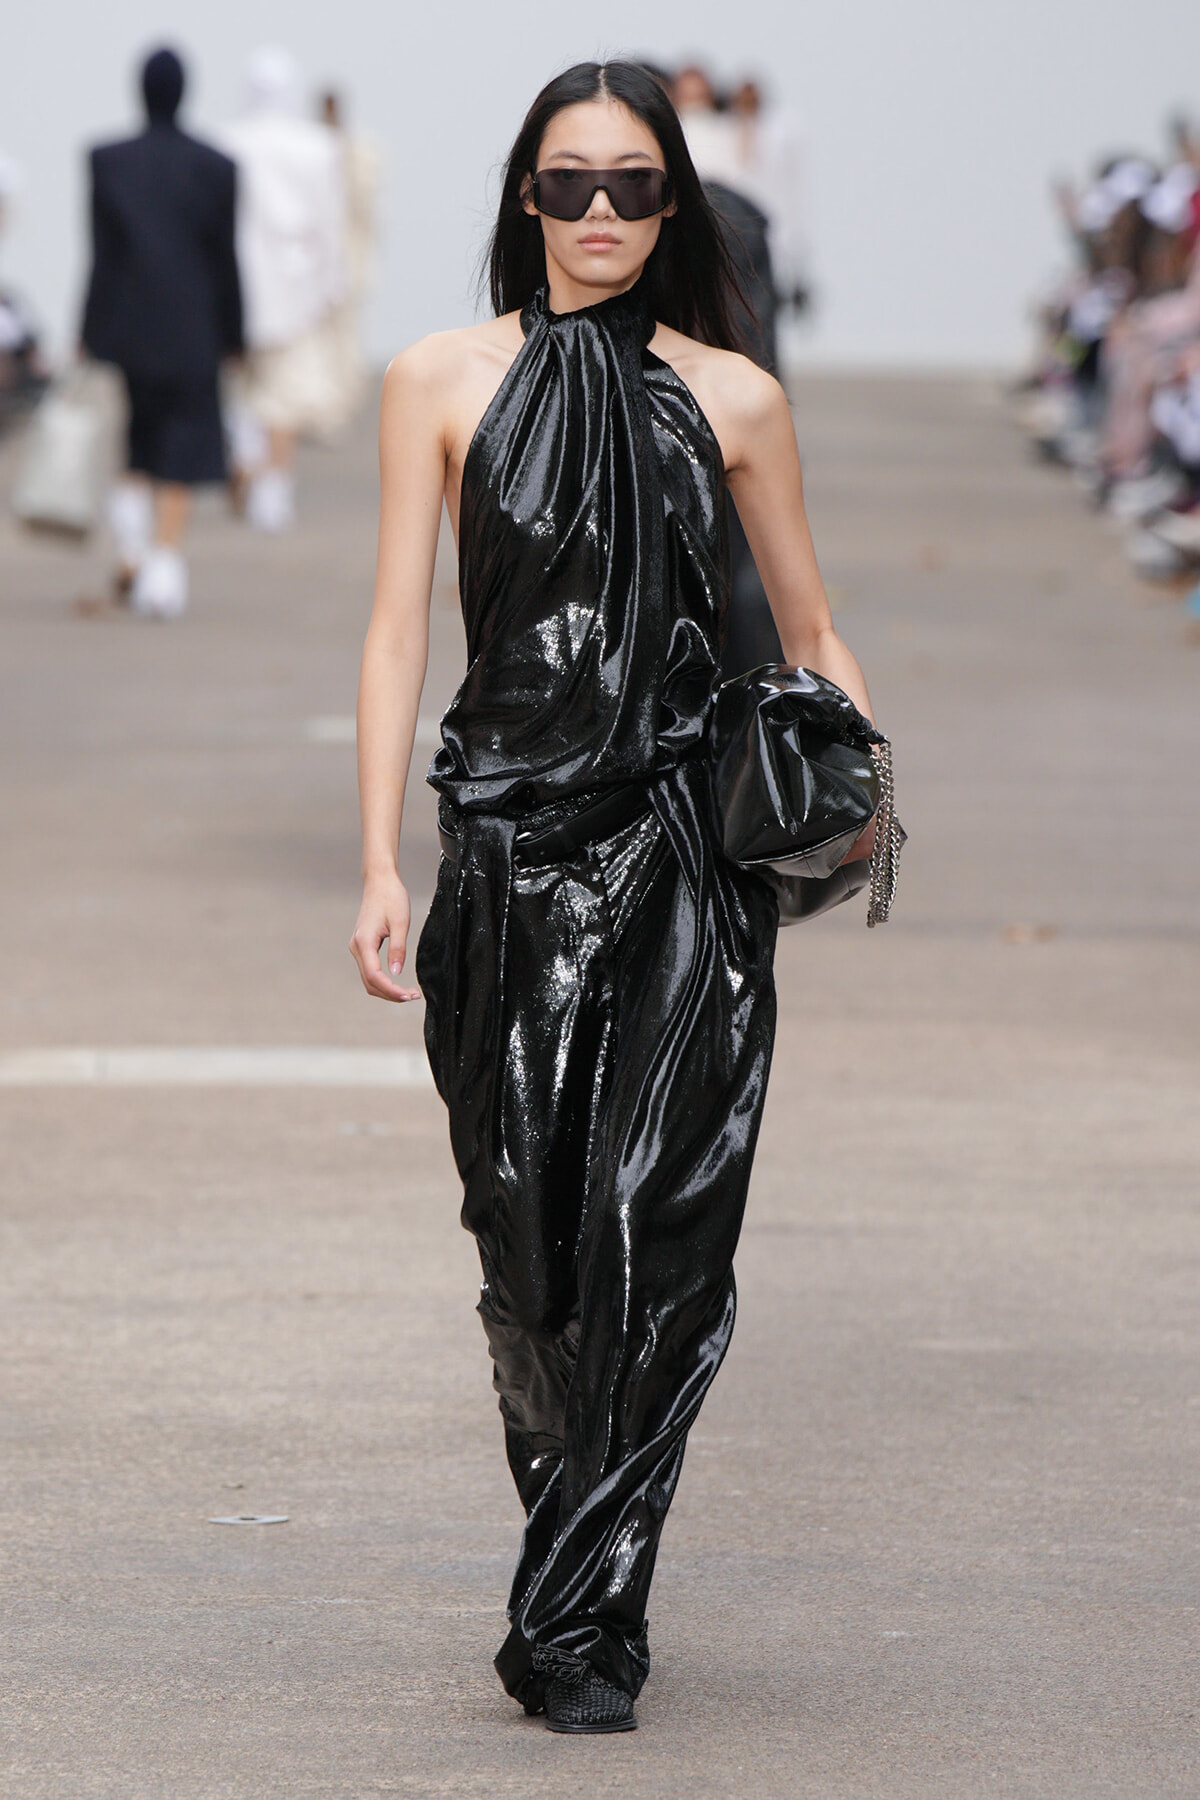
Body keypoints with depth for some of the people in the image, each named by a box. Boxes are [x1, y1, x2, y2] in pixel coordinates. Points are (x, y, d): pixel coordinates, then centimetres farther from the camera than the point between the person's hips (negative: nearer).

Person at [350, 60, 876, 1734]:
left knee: (652, 1224, -10)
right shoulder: (447, 381, 5)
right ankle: (588, 1562, 21)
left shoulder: (731, 398, 7)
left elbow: (809, 634, 14)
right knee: (529, 1238, 2)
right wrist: (382, 869, -6)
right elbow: (398, 630, 2)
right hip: (511, 845, 0)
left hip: (686, 852, 0)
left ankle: (578, 1622, -6)